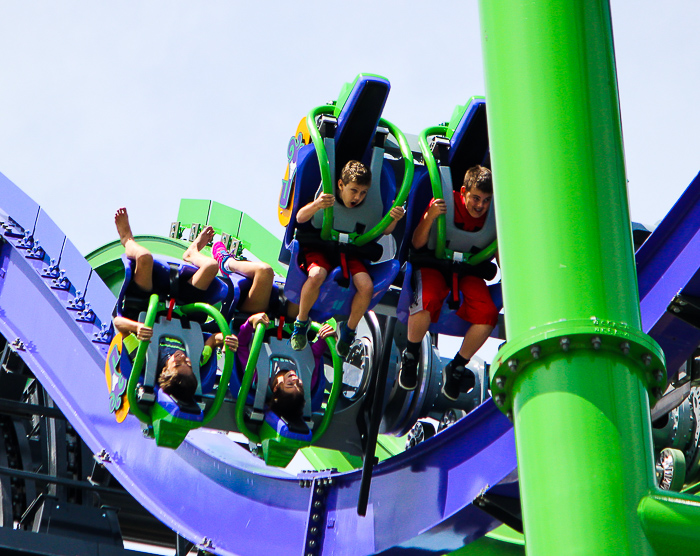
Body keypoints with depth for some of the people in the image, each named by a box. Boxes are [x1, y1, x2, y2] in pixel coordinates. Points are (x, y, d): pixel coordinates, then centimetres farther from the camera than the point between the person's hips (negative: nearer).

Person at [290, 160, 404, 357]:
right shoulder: (329, 198, -14)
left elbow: (384, 230, 1)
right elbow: (300, 218, -25)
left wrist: (393, 219, -24)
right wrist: (316, 205, -49)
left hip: (349, 252, 3)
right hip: (320, 249, -3)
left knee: (367, 287, -24)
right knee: (316, 276, -37)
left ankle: (349, 329, 5)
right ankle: (301, 321, -8)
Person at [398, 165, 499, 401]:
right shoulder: (445, 202, -13)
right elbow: (417, 244, -12)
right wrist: (429, 218, -29)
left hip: (468, 271, 3)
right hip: (434, 264, -3)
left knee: (488, 313, -25)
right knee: (426, 301, -37)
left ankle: (456, 368, -3)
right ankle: (410, 356, -7)